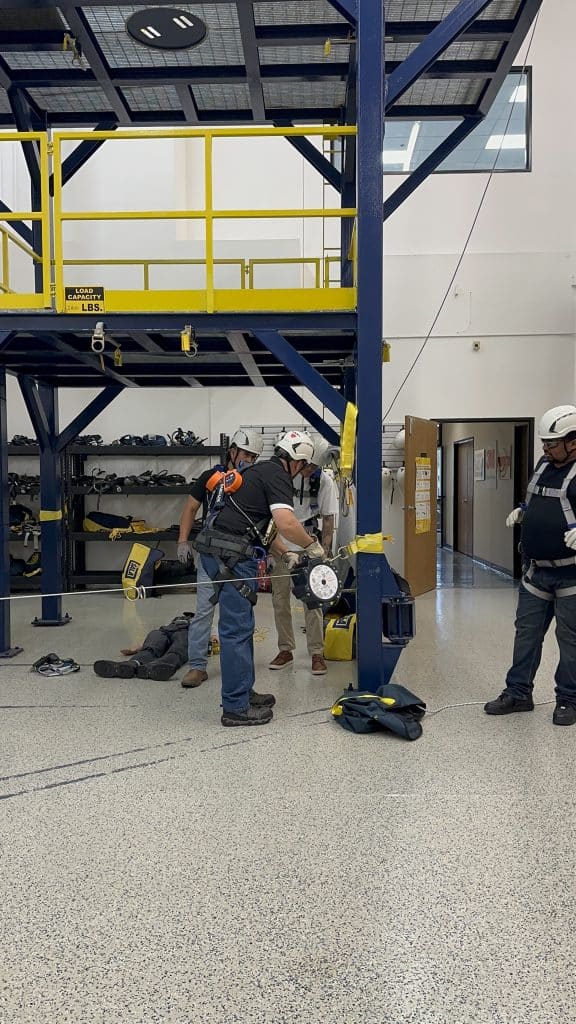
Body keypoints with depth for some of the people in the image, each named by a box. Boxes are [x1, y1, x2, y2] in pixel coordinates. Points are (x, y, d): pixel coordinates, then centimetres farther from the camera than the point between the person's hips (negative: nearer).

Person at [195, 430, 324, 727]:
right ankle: (235, 708, 1)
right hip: (231, 554, -10)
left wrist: (285, 554, 21)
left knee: (241, 625, 17)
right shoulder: (278, 476, -8)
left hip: (220, 551, 10)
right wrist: (312, 545, -6)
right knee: (237, 629, -5)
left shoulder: (261, 471, 23)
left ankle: (243, 692, 26)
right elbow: (286, 523, -23)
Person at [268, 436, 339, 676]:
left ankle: (317, 653, 5)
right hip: (279, 545, 1)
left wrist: (324, 552, -9)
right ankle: (285, 650, 19)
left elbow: (328, 519, -1)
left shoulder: (324, 482, -7)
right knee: (280, 600, 6)